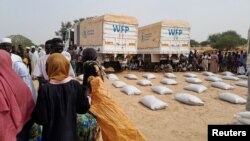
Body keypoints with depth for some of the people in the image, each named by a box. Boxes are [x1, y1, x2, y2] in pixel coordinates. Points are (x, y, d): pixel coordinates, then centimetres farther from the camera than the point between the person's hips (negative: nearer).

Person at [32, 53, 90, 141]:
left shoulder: (45, 89, -21)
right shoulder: (75, 85, -12)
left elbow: (41, 119, -16)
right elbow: (83, 108, 0)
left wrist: (33, 114, 4)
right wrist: (88, 100, 20)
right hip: (71, 134, 3)